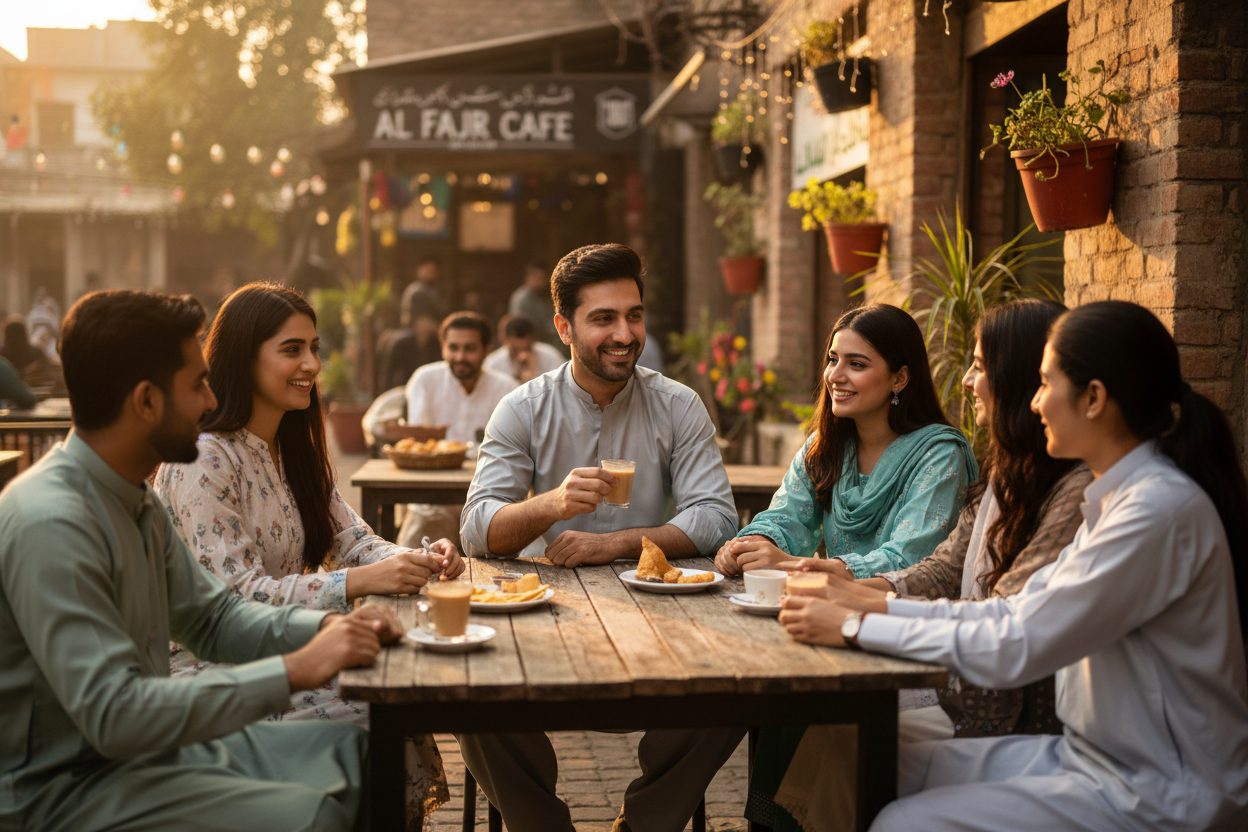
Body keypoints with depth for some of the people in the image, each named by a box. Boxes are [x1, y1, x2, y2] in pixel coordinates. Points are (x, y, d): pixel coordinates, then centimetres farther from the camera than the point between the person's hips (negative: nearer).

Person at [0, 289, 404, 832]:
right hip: (64, 788, -9)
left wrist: (326, 627, -3)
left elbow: (211, 617, 15)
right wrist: (295, 670, -28)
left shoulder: (134, 501, 7)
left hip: (147, 742, 9)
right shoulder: (51, 524, -25)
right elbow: (113, 715, -30)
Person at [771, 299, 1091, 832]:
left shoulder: (1078, 489, -19)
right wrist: (851, 585, -5)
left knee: (849, 739, -14)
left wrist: (871, 605, -21)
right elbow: (945, 569, 11)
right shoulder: (1003, 472, 12)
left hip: (1021, 724, -8)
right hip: (965, 695, 8)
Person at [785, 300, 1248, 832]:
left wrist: (857, 628, -17)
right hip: (1091, 752, 9)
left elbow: (1016, 649, -25)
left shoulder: (1161, 510, -24)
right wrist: (883, 606, 1)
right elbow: (1023, 609, 9)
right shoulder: (1119, 497, 8)